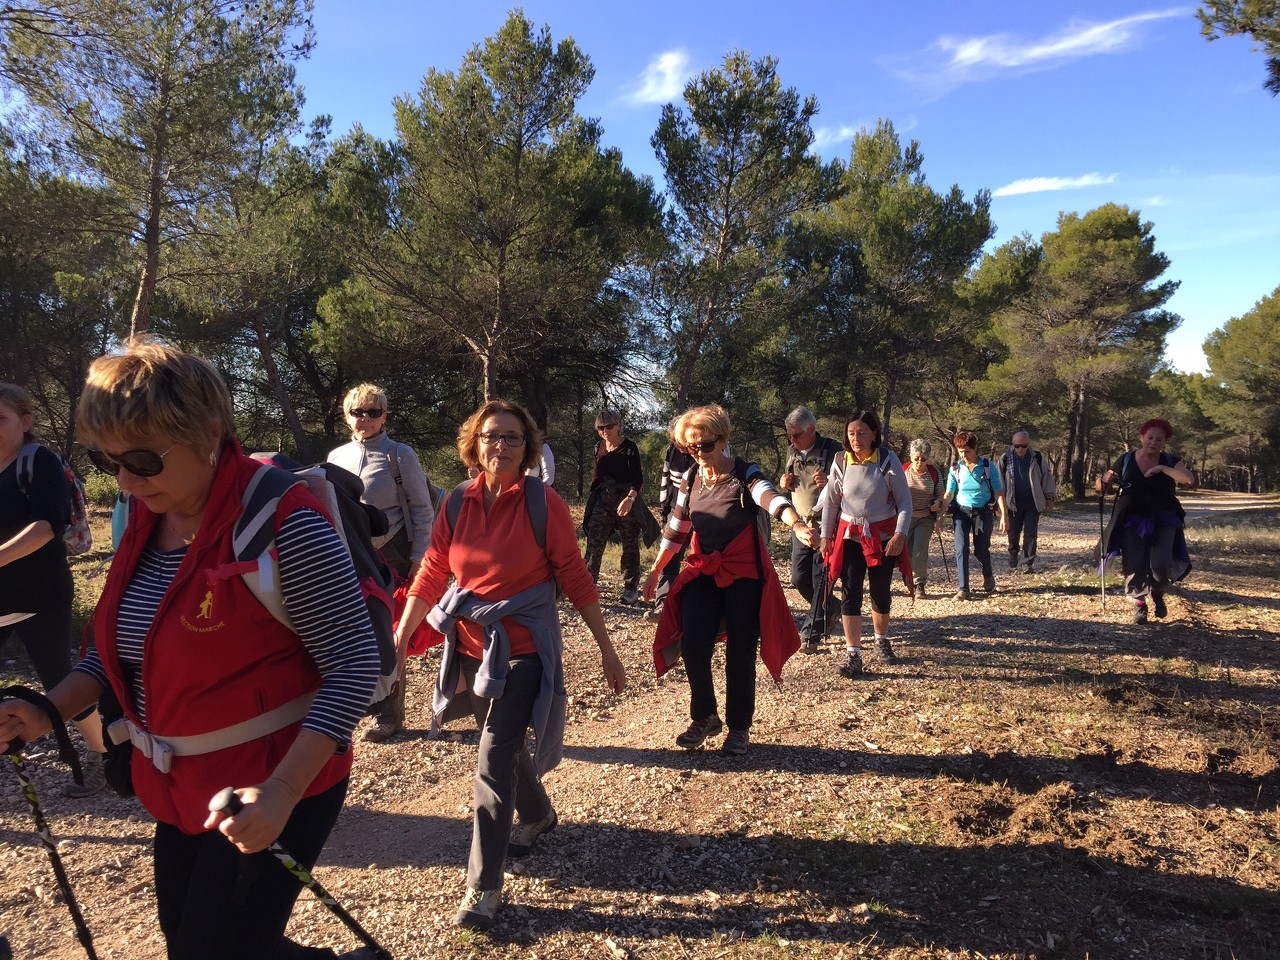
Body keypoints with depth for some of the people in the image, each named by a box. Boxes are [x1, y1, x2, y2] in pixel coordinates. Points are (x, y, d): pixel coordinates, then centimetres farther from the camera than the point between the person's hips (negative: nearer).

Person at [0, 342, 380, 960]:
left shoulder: (282, 520, -23)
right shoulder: (145, 519, 2)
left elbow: (353, 666, -22)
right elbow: (125, 646, 14)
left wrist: (282, 791, -28)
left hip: (274, 785, -8)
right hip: (181, 790, 9)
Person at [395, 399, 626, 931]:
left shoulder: (543, 503, -13)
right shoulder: (458, 504, -2)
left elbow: (575, 577, -9)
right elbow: (430, 576, 1)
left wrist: (607, 649, -6)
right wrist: (397, 642, -1)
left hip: (524, 649, -5)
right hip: (472, 648, 5)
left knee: (494, 761, -9)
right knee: (505, 744, 23)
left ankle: (484, 885, 7)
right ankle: (537, 815, 52)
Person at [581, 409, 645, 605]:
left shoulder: (629, 447, -9)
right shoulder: (599, 447, 7)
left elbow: (638, 478, -15)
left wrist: (630, 498, -30)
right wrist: (592, 499, 16)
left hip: (626, 501, -4)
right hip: (603, 499, 4)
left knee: (630, 545, 6)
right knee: (594, 543, -6)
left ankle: (630, 589, 17)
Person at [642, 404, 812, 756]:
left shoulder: (745, 474, -11)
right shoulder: (691, 479, 4)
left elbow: (769, 497, -33)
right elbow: (675, 529, 14)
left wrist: (795, 522, -54)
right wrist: (655, 572, 16)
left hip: (745, 575, -4)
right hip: (704, 572, 4)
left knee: (740, 655, 2)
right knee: (693, 647, -7)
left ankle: (739, 728, 22)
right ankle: (704, 718, 17)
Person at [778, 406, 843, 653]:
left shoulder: (832, 449, -11)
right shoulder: (793, 452, 9)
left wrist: (829, 483, -28)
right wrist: (783, 483, -2)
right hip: (801, 524, 7)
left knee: (819, 580, -5)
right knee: (799, 578, 8)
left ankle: (811, 633, 6)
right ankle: (830, 609, 33)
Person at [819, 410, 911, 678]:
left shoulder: (888, 460, -10)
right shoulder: (841, 463, -4)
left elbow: (904, 500, -7)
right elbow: (830, 501, 6)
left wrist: (900, 534, -16)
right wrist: (826, 535, 5)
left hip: (883, 535, -1)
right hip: (849, 535, 1)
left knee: (881, 592, 12)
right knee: (851, 593, -8)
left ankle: (882, 640, 37)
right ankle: (853, 654, -5)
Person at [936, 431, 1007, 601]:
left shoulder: (988, 467, -7)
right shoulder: (955, 468, -2)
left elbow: (998, 492, -5)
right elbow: (949, 494, 2)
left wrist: (1004, 515, -11)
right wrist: (941, 515, -3)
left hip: (983, 513, -1)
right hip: (961, 512, 1)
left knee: (981, 550, 9)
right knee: (961, 548, -11)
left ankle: (988, 575, 41)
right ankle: (963, 589, -8)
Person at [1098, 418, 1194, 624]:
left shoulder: (1170, 462, 0)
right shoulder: (1126, 460, 0)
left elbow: (1189, 479, -19)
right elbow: (1101, 487, 4)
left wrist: (1162, 468, -20)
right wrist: (1104, 480, -19)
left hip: (1162, 522, 0)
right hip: (1132, 522, 0)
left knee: (1161, 564, -14)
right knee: (1134, 566, -2)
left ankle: (1157, 593, 19)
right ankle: (1139, 606, 18)